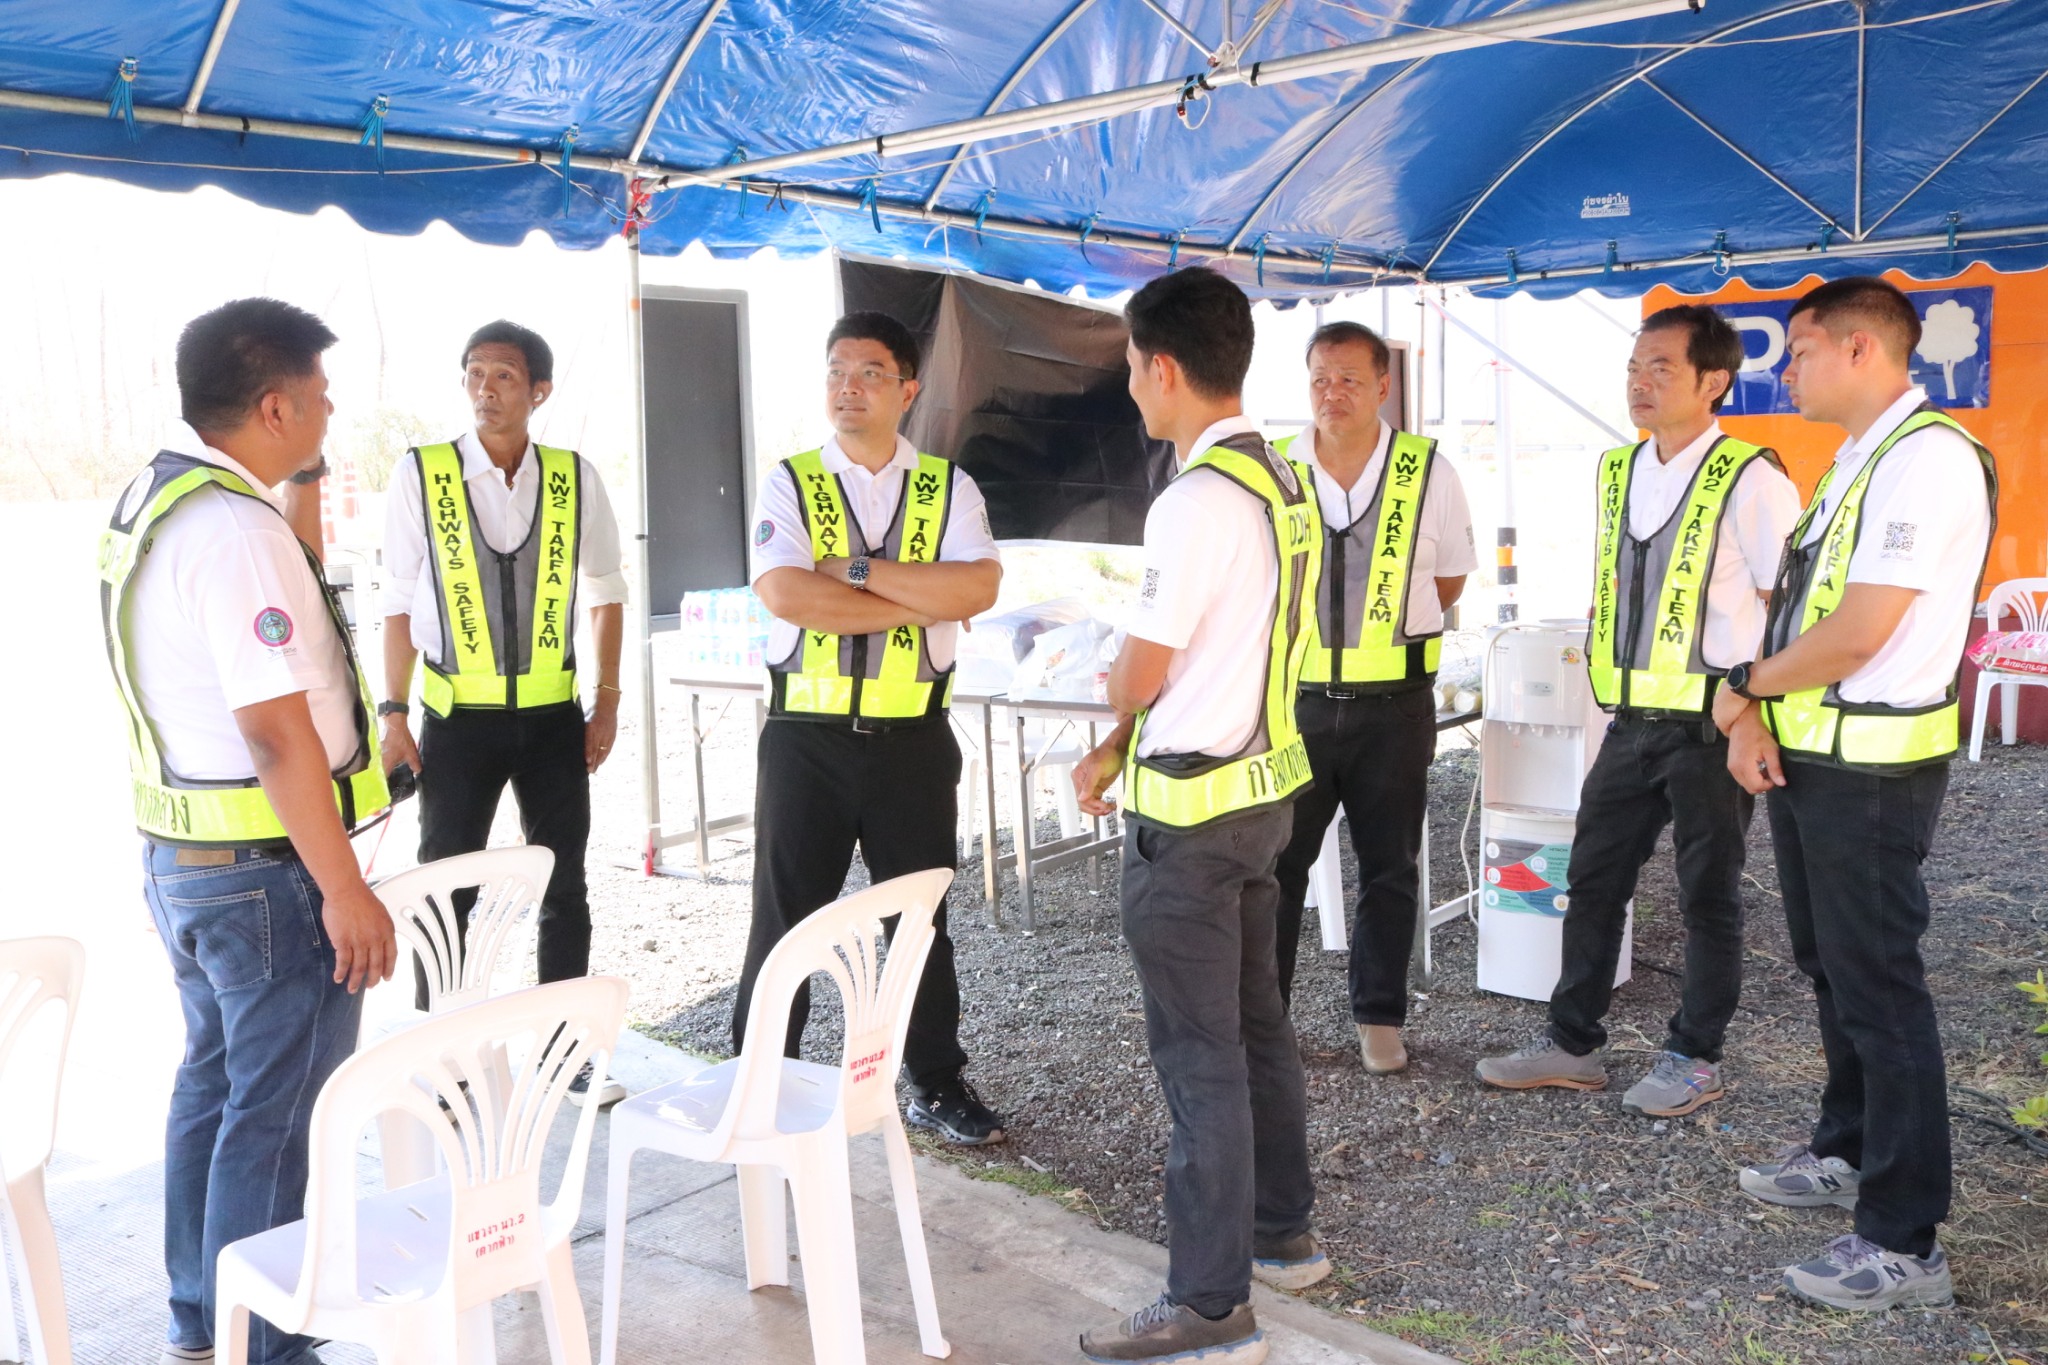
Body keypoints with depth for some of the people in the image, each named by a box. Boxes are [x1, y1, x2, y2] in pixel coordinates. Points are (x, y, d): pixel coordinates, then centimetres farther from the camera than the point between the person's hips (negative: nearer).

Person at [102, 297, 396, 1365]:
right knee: (273, 1113, 2)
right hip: (265, 870, -10)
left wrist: (302, 487, 12)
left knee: (215, 1082, 21)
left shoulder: (154, 499, 8)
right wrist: (345, 890, -20)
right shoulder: (235, 527, -22)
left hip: (181, 849, 10)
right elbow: (276, 731, -25)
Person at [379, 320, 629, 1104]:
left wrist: (606, 703, 5)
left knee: (565, 891, 10)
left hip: (554, 716, 2)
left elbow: (605, 595, 8)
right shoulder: (420, 474, -5)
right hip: (458, 717, -2)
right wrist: (393, 713, -4)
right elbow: (399, 602, -1)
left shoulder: (575, 478, -1)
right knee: (445, 893, 6)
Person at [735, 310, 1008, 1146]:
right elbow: (784, 593, -17)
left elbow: (977, 588, -15)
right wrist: (917, 602, -15)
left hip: (912, 739, 1)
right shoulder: (790, 484, 1)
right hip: (805, 738, -1)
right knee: (785, 919, 8)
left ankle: (937, 1086, 29)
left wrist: (859, 570, -17)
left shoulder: (949, 489, 4)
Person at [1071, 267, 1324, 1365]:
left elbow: (1140, 676, -16)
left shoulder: (1198, 499, -21)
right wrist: (1120, 754, 12)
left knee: (1199, 1054, 0)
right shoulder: (1285, 482, 7)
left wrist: (1114, 707, 9)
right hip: (1264, 782, 9)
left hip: (1190, 812, -9)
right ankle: (1283, 1230, 36)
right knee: (1255, 1021, 20)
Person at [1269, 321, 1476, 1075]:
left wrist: (1387, 623, 8)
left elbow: (1449, 580, 11)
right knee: (1275, 862, 6)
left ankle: (1379, 1017, 25)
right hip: (1296, 696, 1)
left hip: (1393, 704, 0)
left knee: (1389, 868, 11)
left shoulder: (1429, 472, -3)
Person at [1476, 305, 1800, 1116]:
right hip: (1633, 720, 7)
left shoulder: (1749, 480, -12)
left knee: (1708, 896, 8)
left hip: (1711, 724, -6)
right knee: (1591, 883, 12)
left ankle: (1694, 1059, 22)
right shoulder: (1616, 473, 9)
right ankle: (1573, 1042, 25)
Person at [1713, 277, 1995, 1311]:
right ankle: (1847, 1154, 37)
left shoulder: (1927, 456, -17)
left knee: (1877, 991, -3)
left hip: (1871, 770, -9)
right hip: (1803, 756, 10)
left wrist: (1745, 684, -6)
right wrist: (1752, 717, -1)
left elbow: (1858, 634, -22)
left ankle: (1902, 1243, 7)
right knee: (1830, 971, 20)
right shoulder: (1854, 461, 14)